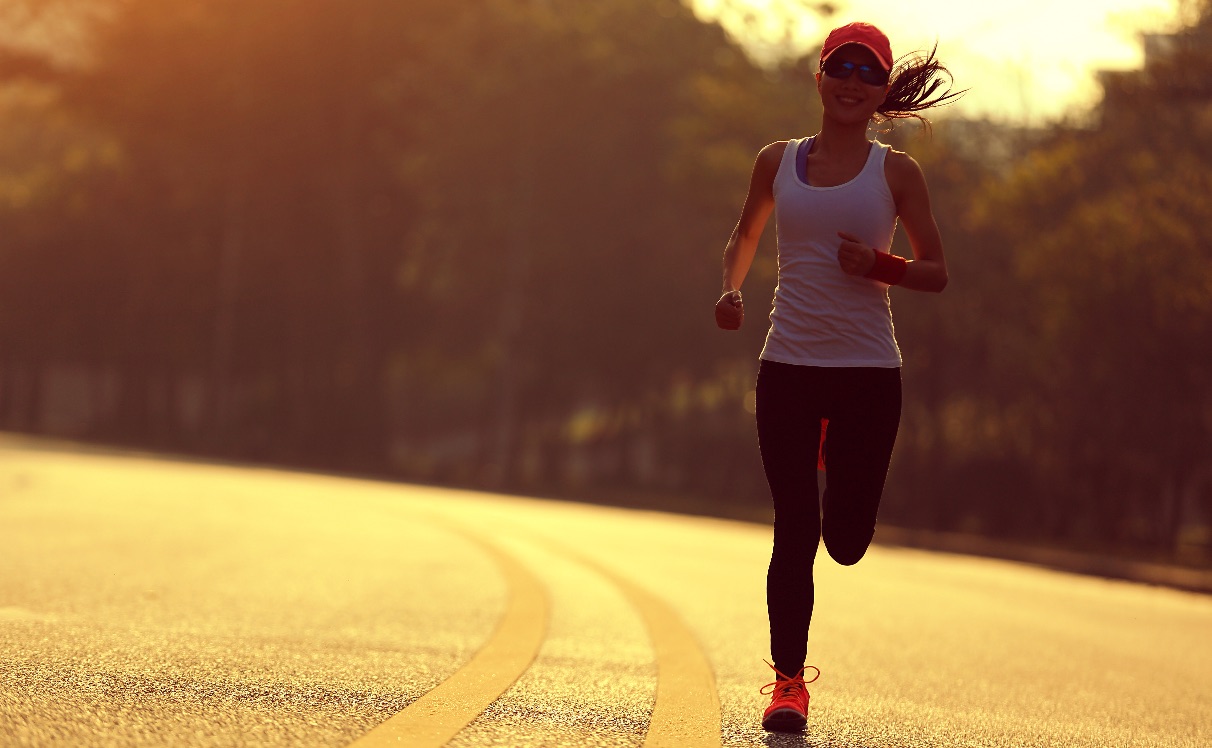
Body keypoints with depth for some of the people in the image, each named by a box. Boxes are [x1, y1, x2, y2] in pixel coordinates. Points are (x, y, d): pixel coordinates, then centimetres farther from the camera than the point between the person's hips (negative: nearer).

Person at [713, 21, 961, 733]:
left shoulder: (896, 173, 2)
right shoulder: (779, 162, 8)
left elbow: (936, 271, 6)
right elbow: (746, 234, 24)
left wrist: (882, 266, -14)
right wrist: (732, 288, 4)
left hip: (869, 373, -1)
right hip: (788, 367, 1)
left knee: (846, 541, -1)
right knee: (795, 531, -4)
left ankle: (840, 461, 36)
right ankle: (789, 681, 8)